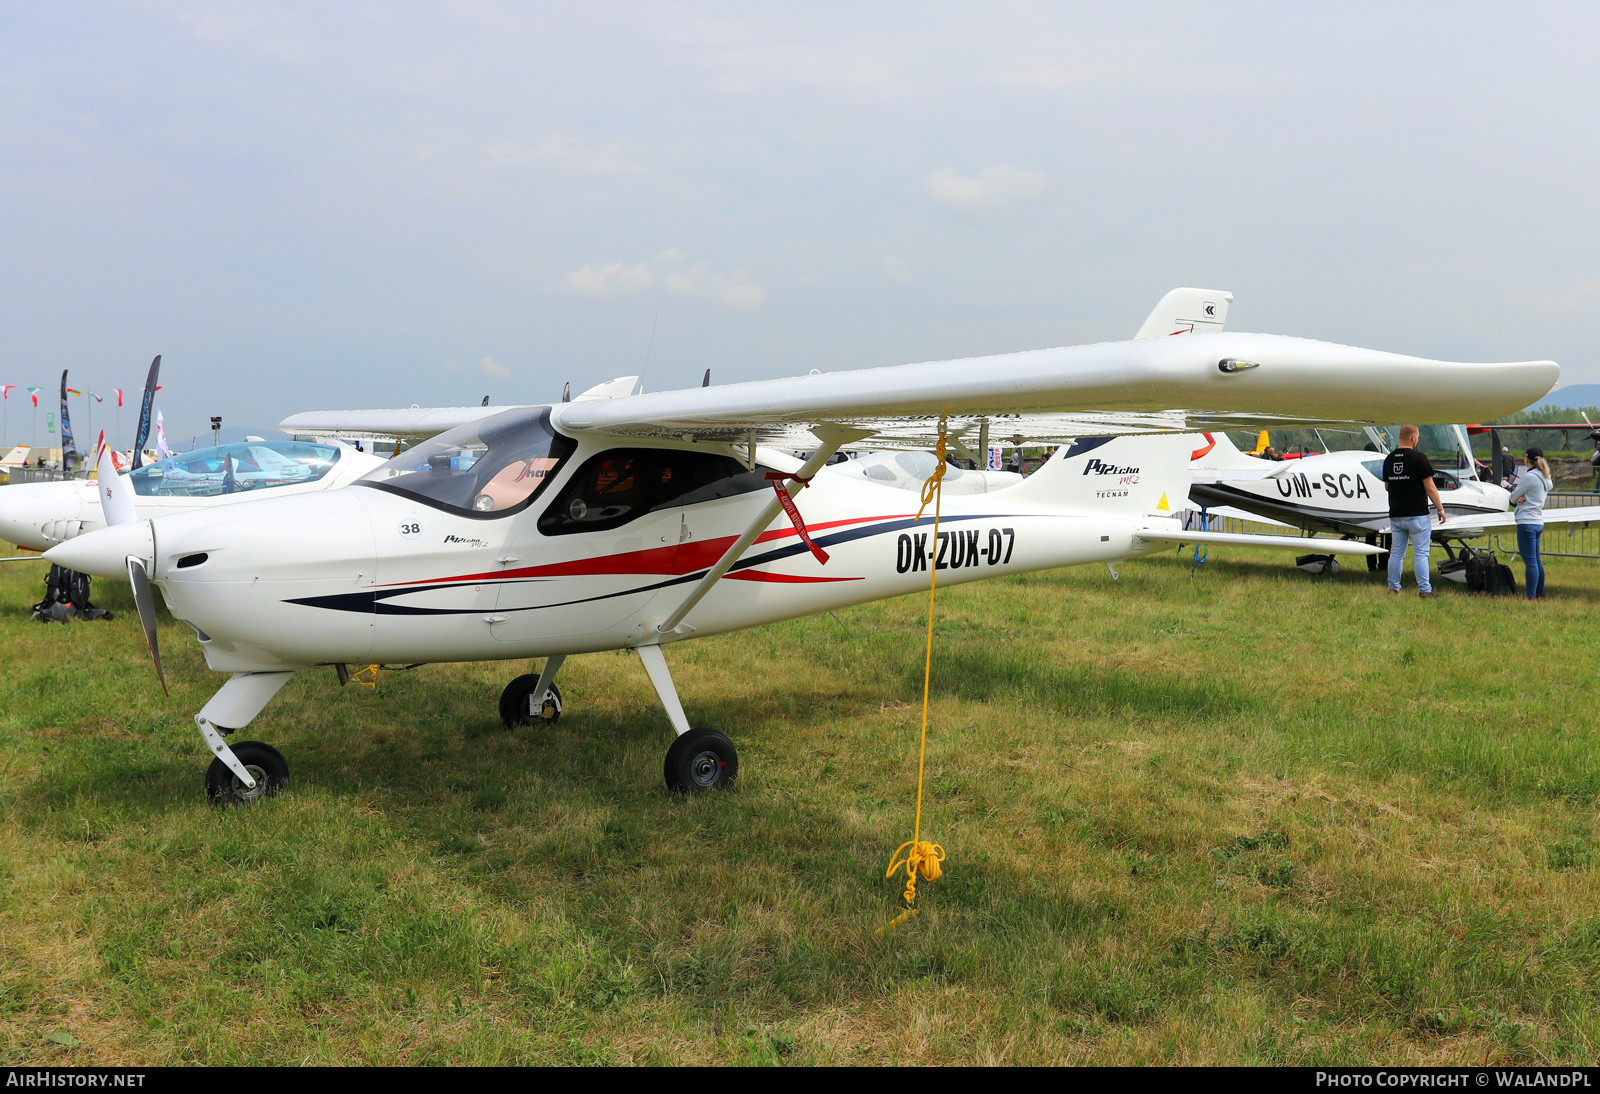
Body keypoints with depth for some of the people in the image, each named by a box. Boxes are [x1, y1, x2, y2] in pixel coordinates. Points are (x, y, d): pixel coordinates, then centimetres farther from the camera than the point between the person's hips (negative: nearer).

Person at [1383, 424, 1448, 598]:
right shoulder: (1419, 458, -11)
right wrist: (1441, 509, -2)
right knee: (1421, 553, -2)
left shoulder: (1388, 459, 7)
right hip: (1417, 514, -5)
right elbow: (1430, 488, -10)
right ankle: (1425, 590, -2)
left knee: (1396, 553, 11)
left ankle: (1393, 588, 13)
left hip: (1395, 515, 5)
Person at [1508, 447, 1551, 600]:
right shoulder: (1545, 478, 14)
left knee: (1530, 562, -8)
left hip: (1527, 523, -9)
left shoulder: (1529, 476, -14)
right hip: (1539, 522, 9)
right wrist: (1522, 498, -6)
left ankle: (1531, 597, -8)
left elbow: (1513, 496, -7)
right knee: (1536, 561, 16)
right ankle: (1540, 594, 21)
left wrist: (1517, 498, 14)